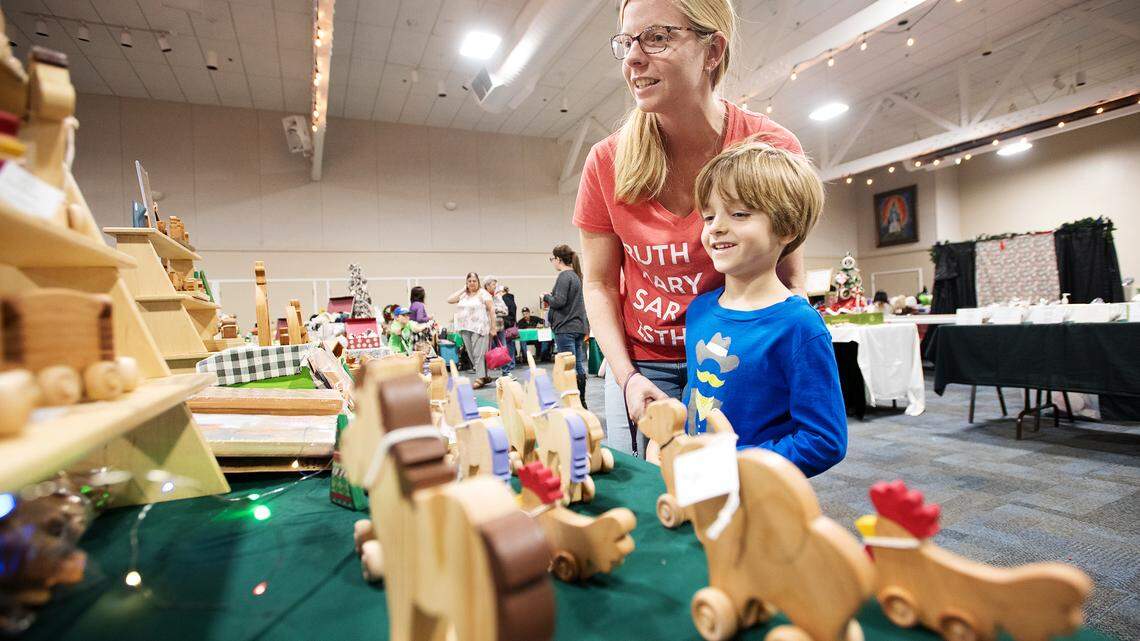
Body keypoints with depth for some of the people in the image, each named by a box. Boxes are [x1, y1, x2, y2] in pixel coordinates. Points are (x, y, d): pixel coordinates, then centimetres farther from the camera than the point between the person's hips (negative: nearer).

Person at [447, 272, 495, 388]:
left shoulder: (483, 293, -1)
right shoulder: (463, 295, 15)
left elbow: (491, 309, -4)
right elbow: (449, 300, 4)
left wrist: (493, 327, -9)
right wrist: (463, 290, 4)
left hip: (479, 328, -6)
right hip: (465, 328, 6)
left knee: (478, 353, -10)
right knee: (471, 354, 7)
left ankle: (480, 378, -9)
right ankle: (484, 376, 16)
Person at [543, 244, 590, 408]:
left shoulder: (564, 276, -12)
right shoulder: (576, 275, 16)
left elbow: (559, 301, -19)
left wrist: (546, 297, -1)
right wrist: (551, 296, 14)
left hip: (566, 328, -9)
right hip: (578, 326, 9)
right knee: (579, 366, 12)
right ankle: (581, 402, 19)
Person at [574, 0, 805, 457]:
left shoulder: (772, 149, -11)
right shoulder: (606, 162, -7)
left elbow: (790, 282, -4)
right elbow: (600, 285, 0)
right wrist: (627, 377, -11)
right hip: (643, 364, 1)